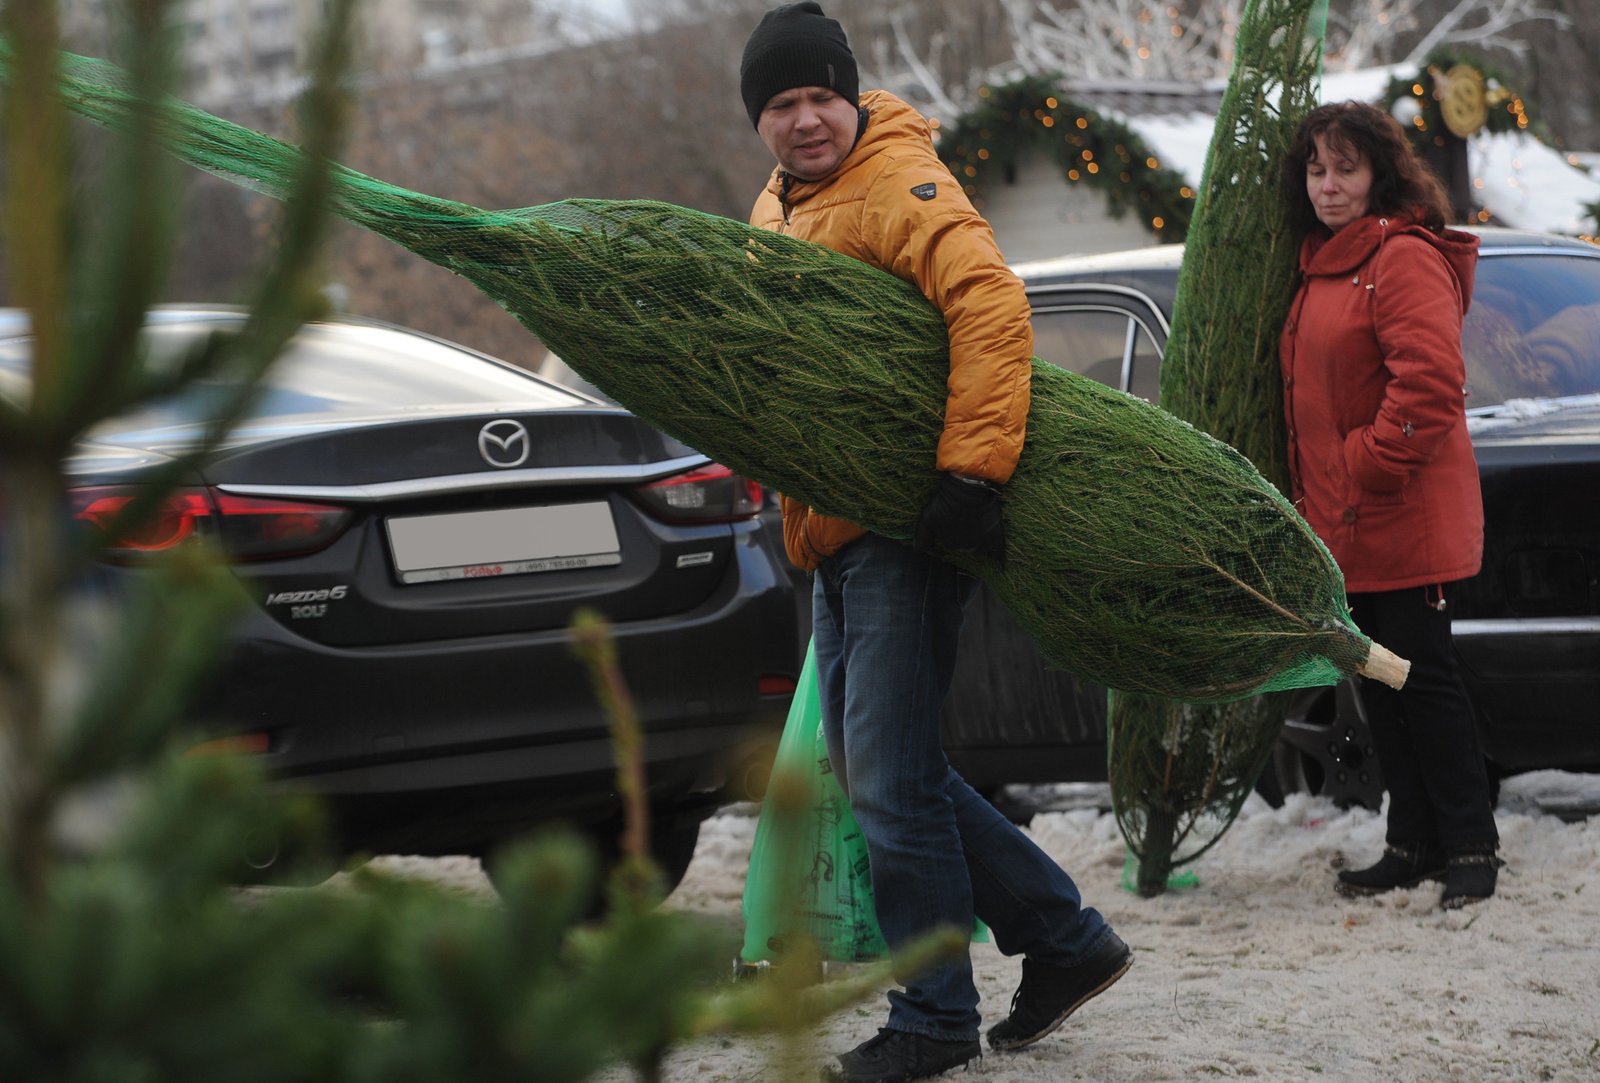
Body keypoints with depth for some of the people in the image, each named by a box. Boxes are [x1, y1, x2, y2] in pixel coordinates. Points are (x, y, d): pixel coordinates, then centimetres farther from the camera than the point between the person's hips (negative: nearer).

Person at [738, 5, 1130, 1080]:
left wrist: (970, 468, -34)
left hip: (907, 527, -10)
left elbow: (989, 305, -27)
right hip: (836, 534, 10)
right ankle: (1065, 937, 21)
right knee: (873, 768, 12)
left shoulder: (900, 186, -13)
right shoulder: (779, 208, 17)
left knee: (890, 777, -8)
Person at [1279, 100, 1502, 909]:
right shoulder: (1320, 267, 16)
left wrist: (1371, 465, -18)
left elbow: (1429, 383, -22)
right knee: (1377, 682, 11)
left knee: (1422, 674, -5)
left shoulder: (1405, 259, -13)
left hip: (1406, 521, -9)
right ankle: (1412, 844, 17)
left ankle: (1471, 848, 2)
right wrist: (1311, 494, 17)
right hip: (1344, 524, 9)